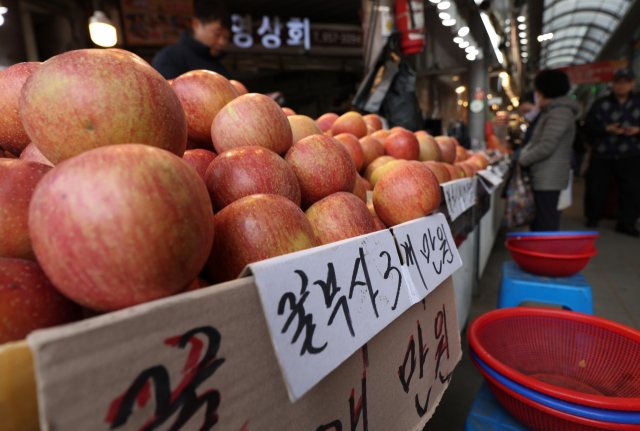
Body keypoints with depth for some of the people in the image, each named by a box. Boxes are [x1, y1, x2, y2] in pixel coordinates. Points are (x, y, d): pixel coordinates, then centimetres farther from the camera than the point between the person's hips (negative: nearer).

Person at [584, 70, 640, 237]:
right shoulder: (601, 104, 2)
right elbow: (589, 126, -3)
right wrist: (607, 129, -18)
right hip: (602, 155, -2)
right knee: (595, 187, 4)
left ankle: (626, 223, 13)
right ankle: (592, 218, 23)